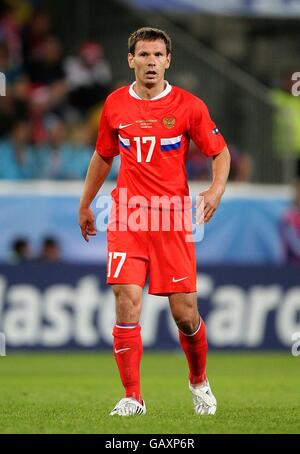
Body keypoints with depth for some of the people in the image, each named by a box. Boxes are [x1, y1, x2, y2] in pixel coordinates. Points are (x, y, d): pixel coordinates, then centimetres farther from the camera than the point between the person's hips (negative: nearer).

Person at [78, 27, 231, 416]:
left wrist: (217, 189, -13)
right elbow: (103, 157, 21)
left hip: (172, 220, -1)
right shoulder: (115, 105, 6)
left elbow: (220, 152, 5)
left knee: (185, 314, -1)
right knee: (127, 304, -11)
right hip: (127, 218, 1)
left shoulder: (188, 106, -1)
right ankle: (132, 398, -3)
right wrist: (85, 205, 25)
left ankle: (199, 382, 27)